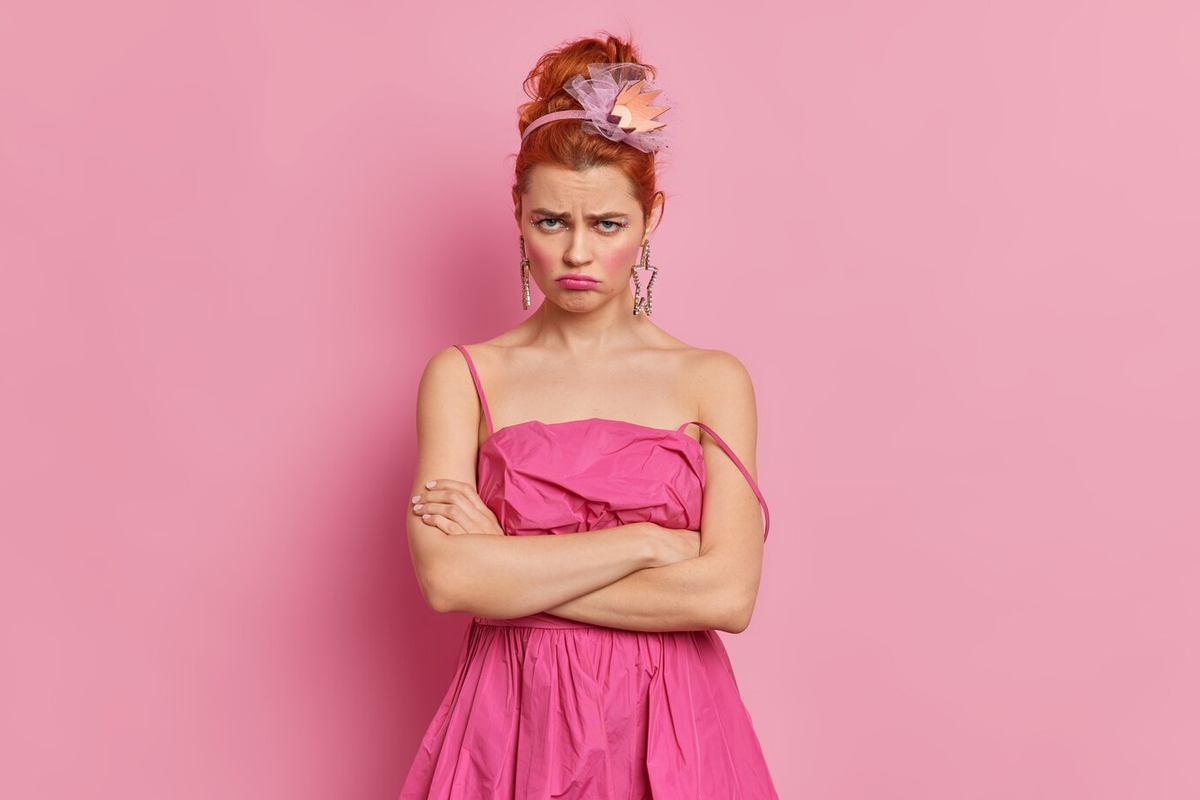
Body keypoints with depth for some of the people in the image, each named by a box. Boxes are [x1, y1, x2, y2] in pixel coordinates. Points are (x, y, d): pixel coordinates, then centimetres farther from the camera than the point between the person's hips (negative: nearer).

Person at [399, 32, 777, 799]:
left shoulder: (713, 381, -3)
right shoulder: (463, 376, -2)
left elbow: (727, 594, -15)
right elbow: (447, 578, -15)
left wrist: (509, 571, -13)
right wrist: (651, 541, -15)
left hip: (668, 730, 0)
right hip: (513, 726, 0)